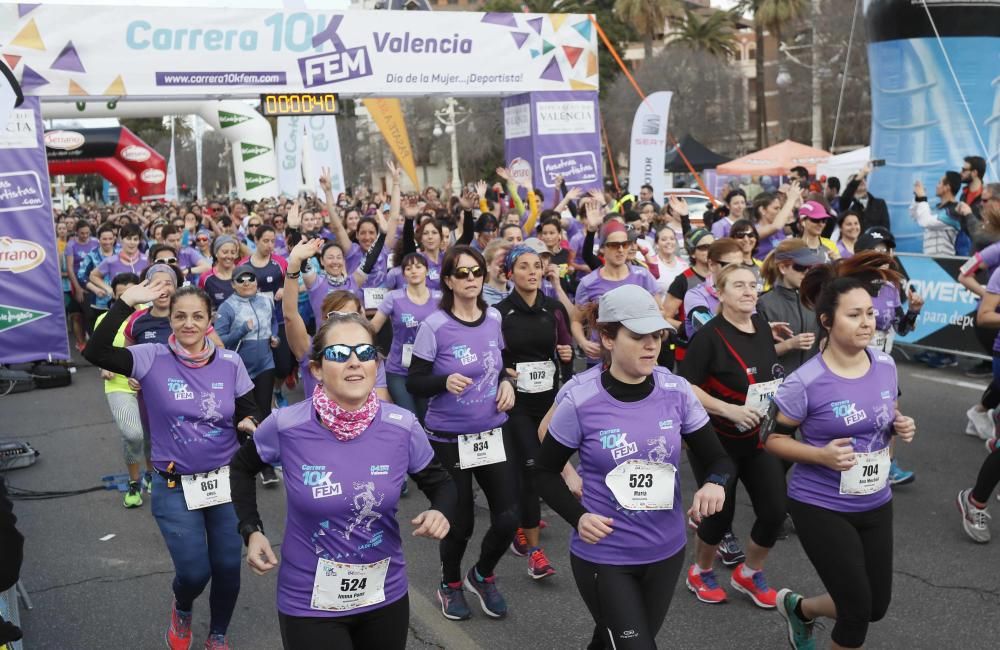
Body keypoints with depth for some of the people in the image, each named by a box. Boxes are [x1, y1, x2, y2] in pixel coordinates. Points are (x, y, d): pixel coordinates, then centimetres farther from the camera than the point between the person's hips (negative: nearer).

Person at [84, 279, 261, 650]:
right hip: (175, 487, -2)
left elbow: (249, 413, 3)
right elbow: (95, 352, -22)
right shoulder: (153, 359, -9)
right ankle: (181, 610, 38)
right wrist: (127, 302, -26)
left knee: (228, 568, 9)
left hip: (227, 480, 2)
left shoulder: (230, 363, -4)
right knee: (194, 572, -1)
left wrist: (249, 424, -20)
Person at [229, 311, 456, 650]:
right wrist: (251, 530, -4)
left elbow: (440, 482, 3)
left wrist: (440, 513, -18)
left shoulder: (403, 426, -14)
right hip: (309, 603, -2)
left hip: (386, 596, 2)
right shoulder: (286, 426, -15)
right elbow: (242, 467, 6)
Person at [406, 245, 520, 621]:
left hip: (494, 432, 4)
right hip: (449, 438, -4)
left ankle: (482, 576, 32)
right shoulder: (434, 326, -14)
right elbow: (414, 383, -11)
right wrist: (445, 382, -30)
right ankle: (450, 584, 37)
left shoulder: (494, 318, 1)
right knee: (460, 522, 7)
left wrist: (507, 383, -4)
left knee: (509, 517, 1)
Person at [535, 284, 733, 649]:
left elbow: (718, 459, 1)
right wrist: (578, 517, -20)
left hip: (665, 551, 4)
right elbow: (545, 472, -5)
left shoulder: (676, 391, -9)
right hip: (602, 556, -4)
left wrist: (715, 483, -21)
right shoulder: (580, 400, -17)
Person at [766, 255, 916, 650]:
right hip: (821, 507, -6)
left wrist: (901, 429, -8)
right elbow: (772, 439, -11)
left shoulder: (886, 366, -4)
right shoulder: (805, 382, -21)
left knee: (876, 607, 16)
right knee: (857, 609, -1)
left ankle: (798, 608, 43)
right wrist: (821, 455, -26)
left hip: (876, 504, 6)